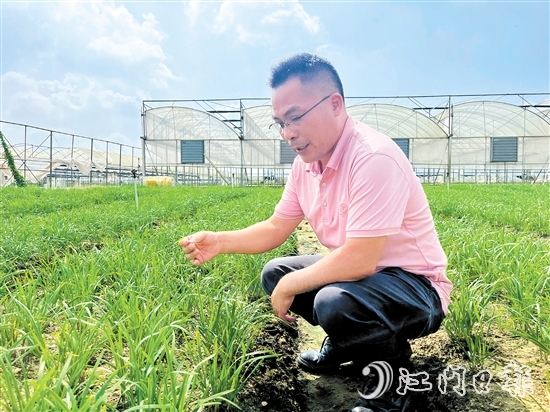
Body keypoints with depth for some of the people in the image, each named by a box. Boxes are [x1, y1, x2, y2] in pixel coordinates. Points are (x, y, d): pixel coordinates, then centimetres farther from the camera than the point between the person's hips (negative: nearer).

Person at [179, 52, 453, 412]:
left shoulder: (374, 158, -29)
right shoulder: (306, 163, -2)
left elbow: (358, 260, -33)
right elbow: (276, 228, 7)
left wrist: (289, 287, -19)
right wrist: (219, 241, -8)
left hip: (417, 287, -8)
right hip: (361, 274, 9)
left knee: (336, 302, -36)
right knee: (274, 273, 8)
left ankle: (394, 369, -2)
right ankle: (344, 347, 22)